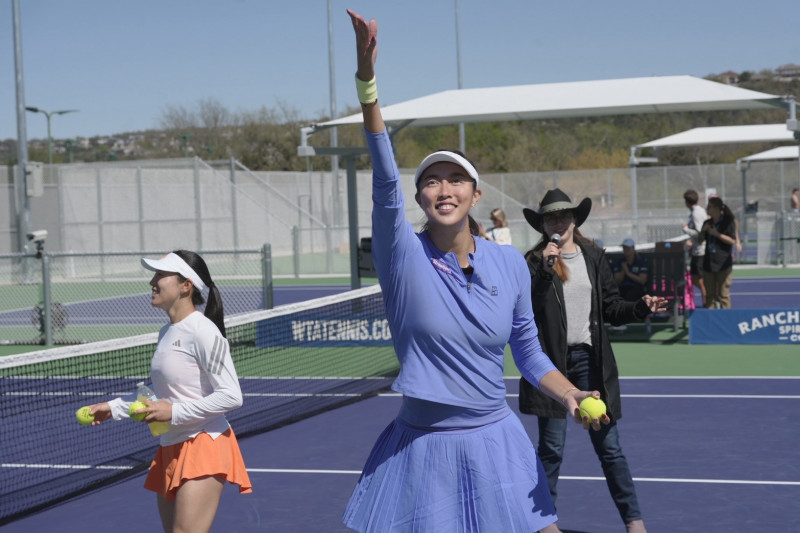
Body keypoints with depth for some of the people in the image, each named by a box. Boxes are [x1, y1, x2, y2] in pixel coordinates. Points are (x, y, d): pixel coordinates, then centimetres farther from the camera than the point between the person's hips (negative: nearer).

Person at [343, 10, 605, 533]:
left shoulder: (510, 263, 1)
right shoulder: (403, 256, -9)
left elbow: (527, 348, 12)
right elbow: (385, 180, -24)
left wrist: (570, 395, -7)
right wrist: (367, 80, -37)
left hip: (497, 446, 3)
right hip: (422, 448, -2)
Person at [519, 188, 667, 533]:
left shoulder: (594, 257, 7)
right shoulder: (535, 261, -1)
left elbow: (612, 308, 9)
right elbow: (526, 309, -14)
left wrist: (641, 308, -9)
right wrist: (545, 268, -20)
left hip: (590, 360, 2)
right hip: (552, 362, -2)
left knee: (608, 446, 5)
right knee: (551, 448, 5)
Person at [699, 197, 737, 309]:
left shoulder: (728, 222, -5)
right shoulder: (707, 223, 12)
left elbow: (733, 241, -10)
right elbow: (700, 240, 16)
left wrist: (717, 234, -16)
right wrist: (703, 230, -3)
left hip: (723, 264, -6)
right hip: (709, 263, 6)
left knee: (723, 295, -3)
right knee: (709, 294, 7)